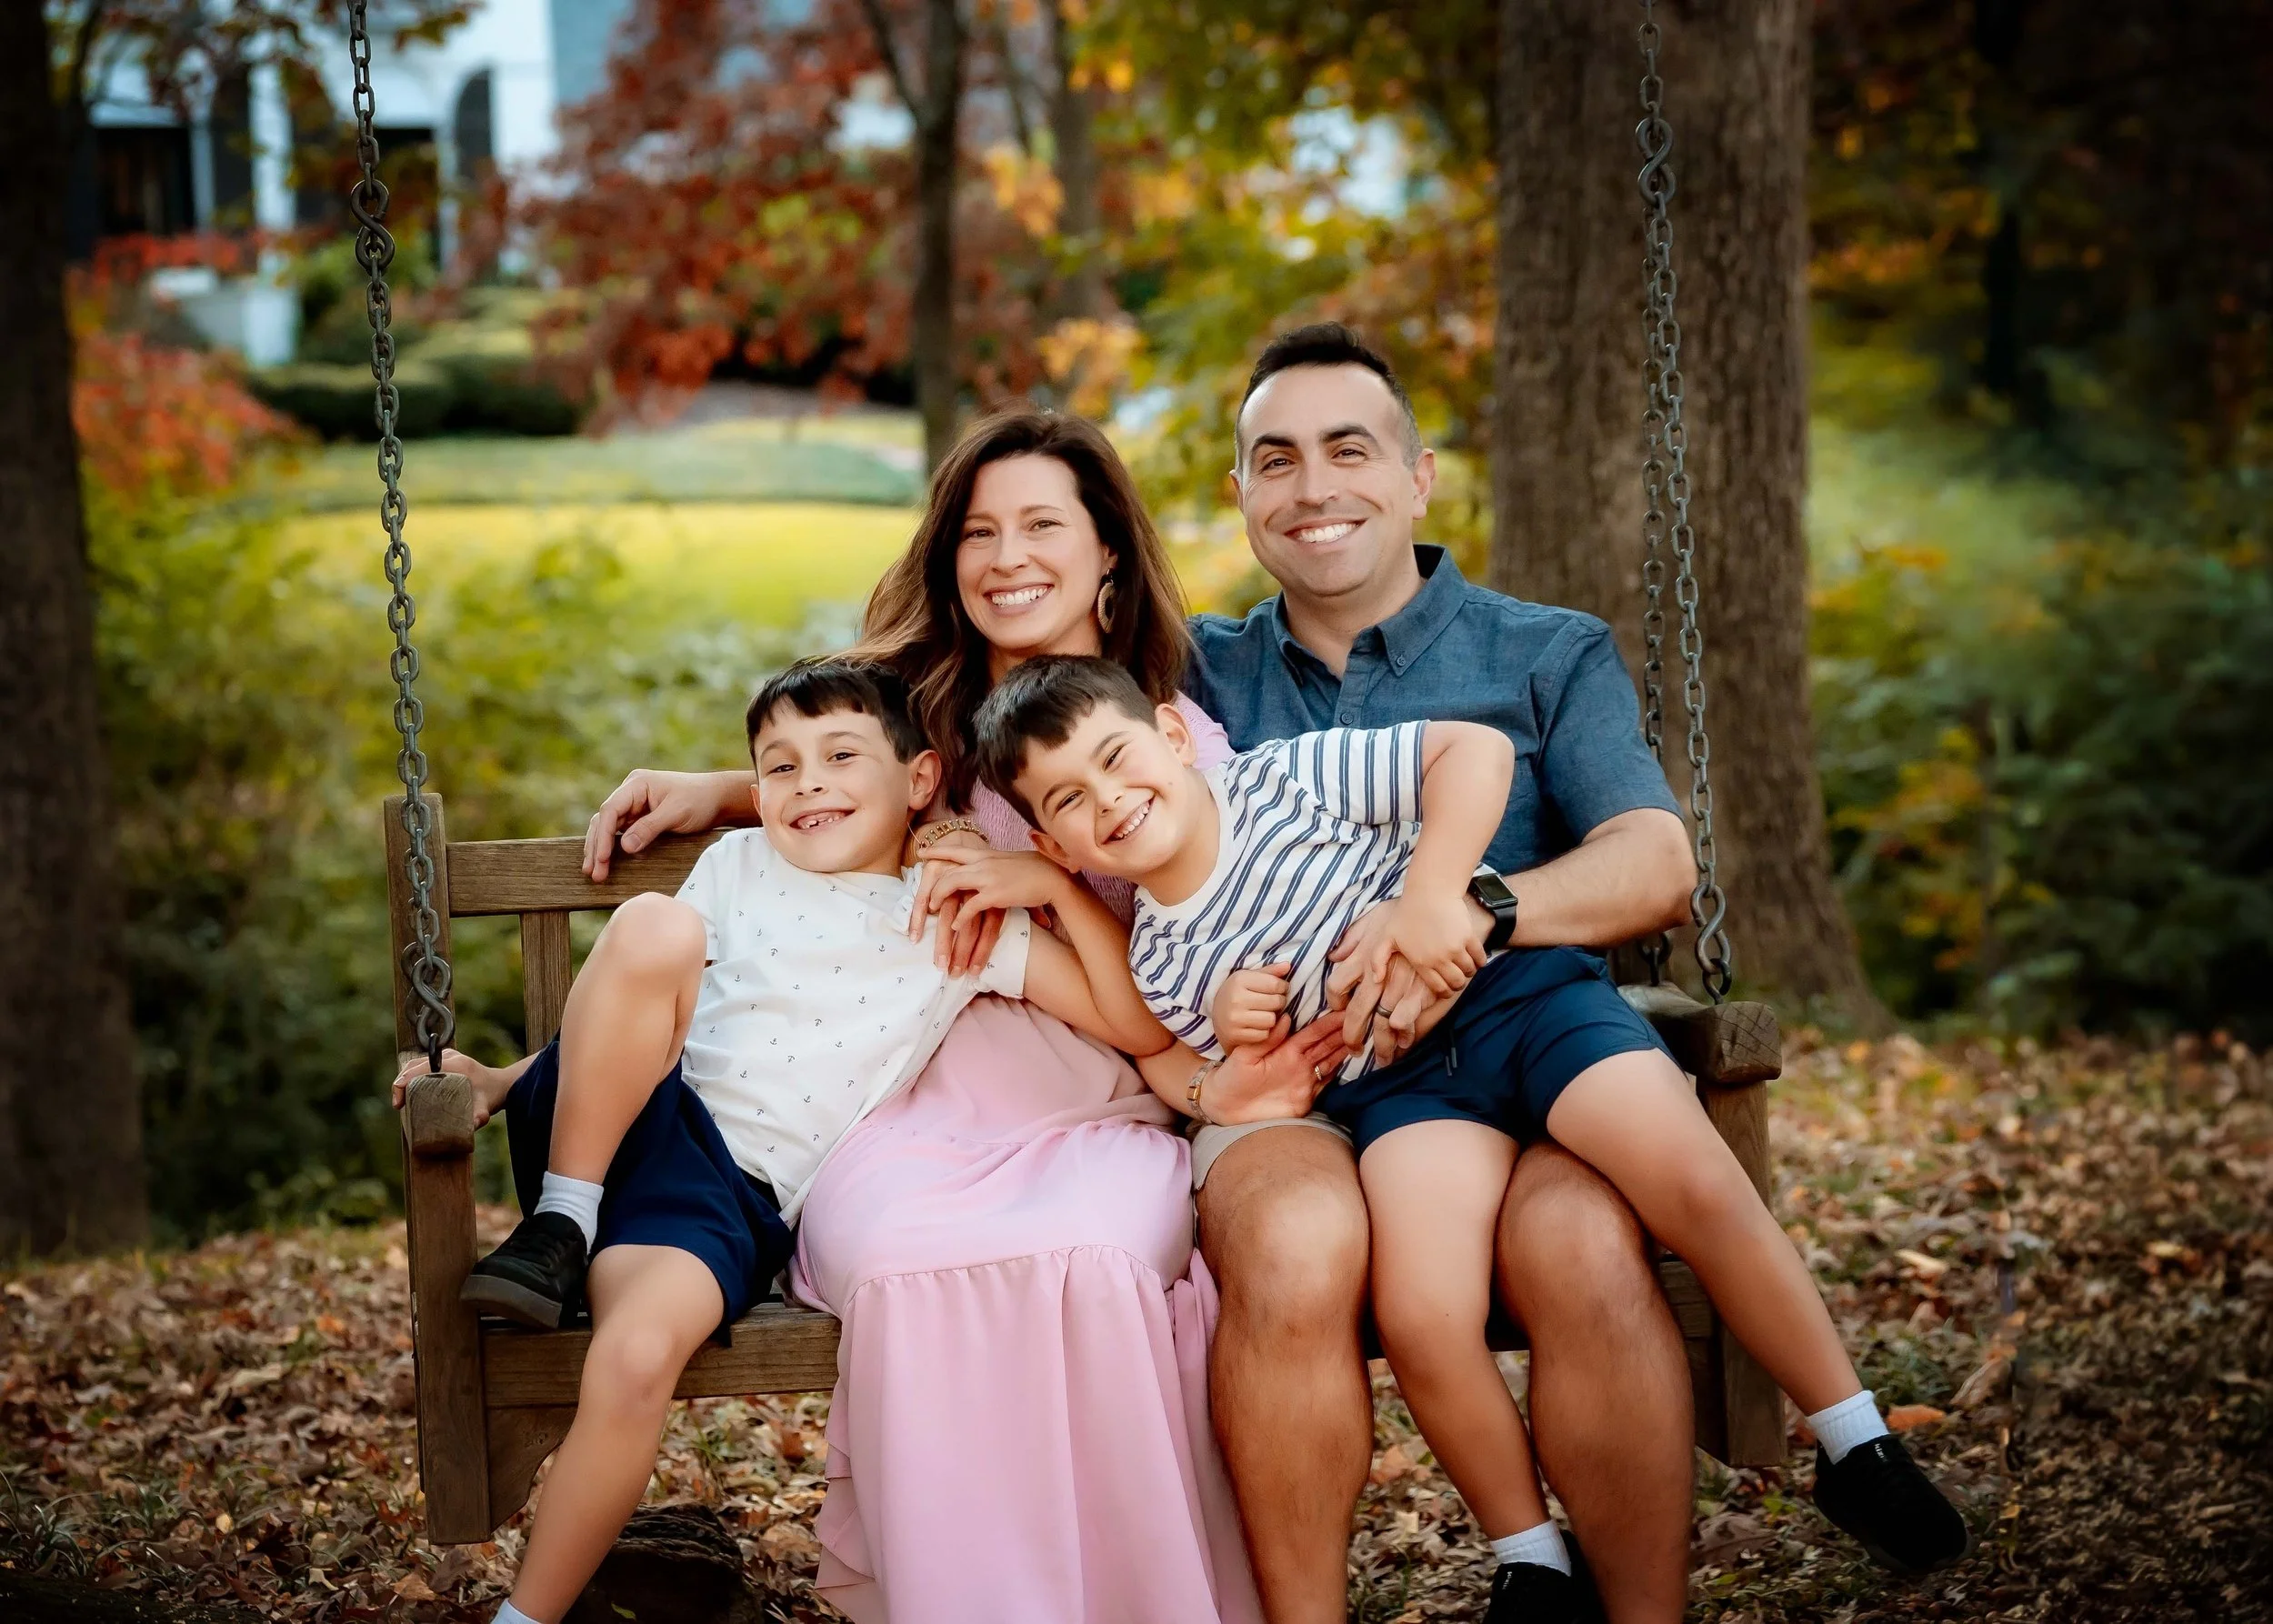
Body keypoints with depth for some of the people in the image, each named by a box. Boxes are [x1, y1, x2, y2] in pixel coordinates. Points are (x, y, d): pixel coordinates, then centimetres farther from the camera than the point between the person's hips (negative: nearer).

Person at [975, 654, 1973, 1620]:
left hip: (1516, 989, -2)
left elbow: (1477, 748, -4)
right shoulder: (1162, 966, 11)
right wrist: (1235, 1041, -4)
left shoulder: (1287, 773, 1)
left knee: (1703, 1188, -23)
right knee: (1420, 1318, -26)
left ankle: (1858, 1453, -5)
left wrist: (1432, 893, -16)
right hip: (1397, 1082, 2)